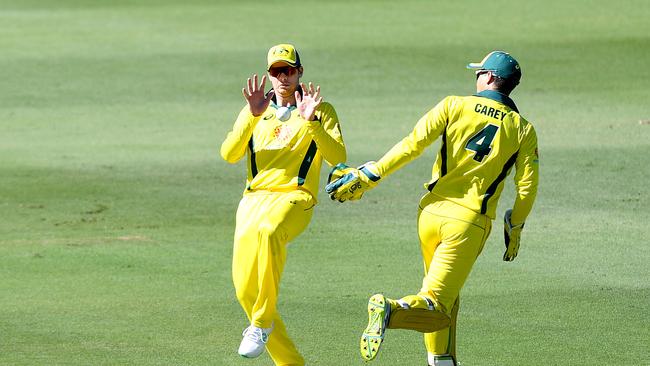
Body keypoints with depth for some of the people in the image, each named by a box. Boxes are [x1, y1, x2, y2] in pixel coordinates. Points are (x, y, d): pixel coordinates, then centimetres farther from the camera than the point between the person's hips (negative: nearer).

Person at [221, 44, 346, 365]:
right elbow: (229, 154, 2)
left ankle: (262, 323, -33)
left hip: (294, 197, -5)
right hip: (254, 199, 5)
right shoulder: (254, 112, 18)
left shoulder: (321, 111, 10)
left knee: (266, 232, -40)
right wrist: (253, 116, -10)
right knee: (245, 288, -5)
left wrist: (310, 121, -17)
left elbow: (337, 157, -6)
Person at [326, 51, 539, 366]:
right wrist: (515, 229, 17)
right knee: (436, 307, -8)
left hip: (431, 213, 2)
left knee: (443, 297, 23)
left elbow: (413, 144, -6)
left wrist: (368, 176, -3)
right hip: (470, 222, -2)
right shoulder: (523, 130, 4)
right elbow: (527, 186, 2)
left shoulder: (454, 106, 3)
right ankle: (391, 311, -37)